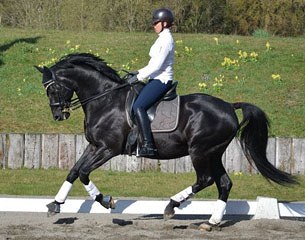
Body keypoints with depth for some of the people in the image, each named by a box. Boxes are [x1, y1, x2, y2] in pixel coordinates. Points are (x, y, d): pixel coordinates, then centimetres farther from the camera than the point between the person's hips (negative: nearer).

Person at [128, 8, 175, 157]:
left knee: (138, 107, -25)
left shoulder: (166, 40, -14)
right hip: (157, 79, 11)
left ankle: (148, 145, -30)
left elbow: (158, 65, -20)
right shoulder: (162, 38, 17)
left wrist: (139, 77, -17)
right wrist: (139, 72, 14)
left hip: (161, 80, -11)